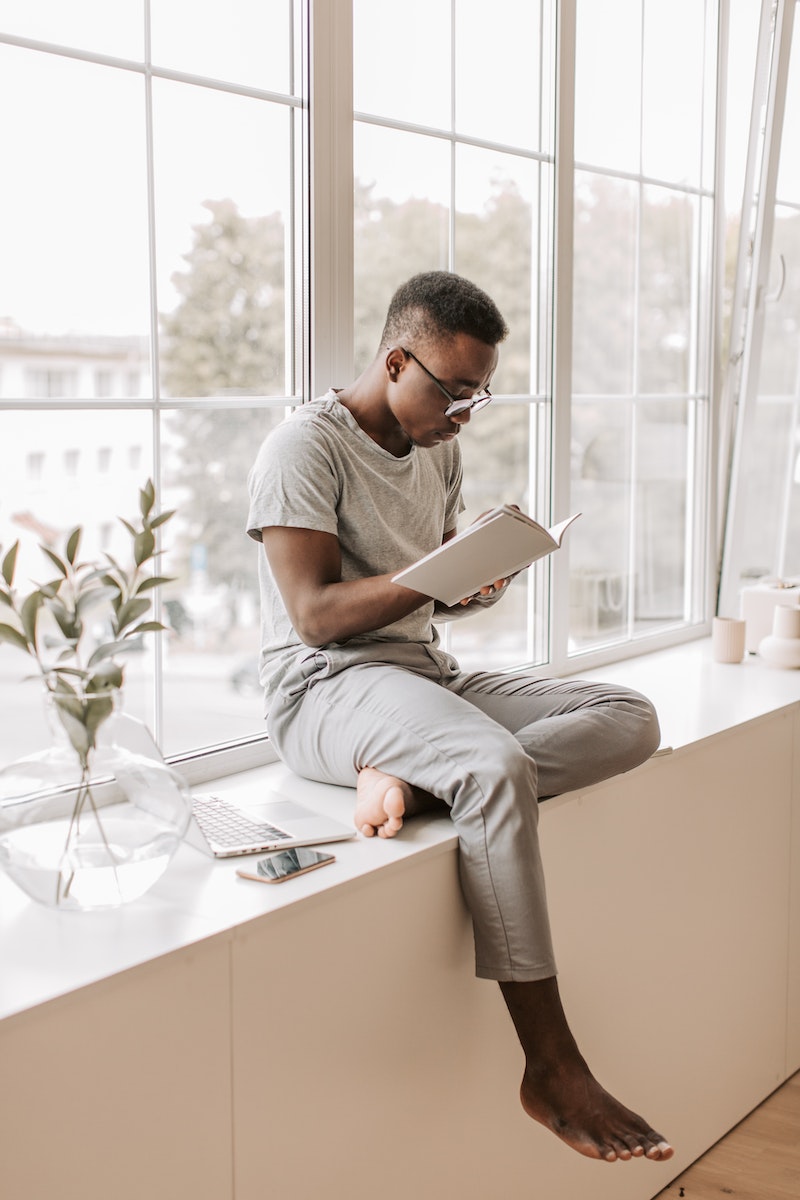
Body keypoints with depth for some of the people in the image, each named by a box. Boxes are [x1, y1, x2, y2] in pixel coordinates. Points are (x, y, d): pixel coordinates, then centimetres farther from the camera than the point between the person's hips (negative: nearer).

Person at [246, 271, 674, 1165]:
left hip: (426, 674, 8)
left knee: (631, 719, -11)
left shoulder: (438, 451, 16)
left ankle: (412, 782, -28)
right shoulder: (306, 446, -9)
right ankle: (551, 1066, -32)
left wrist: (483, 581, -6)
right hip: (324, 689, -8)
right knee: (498, 764, -37)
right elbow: (315, 615, -16)